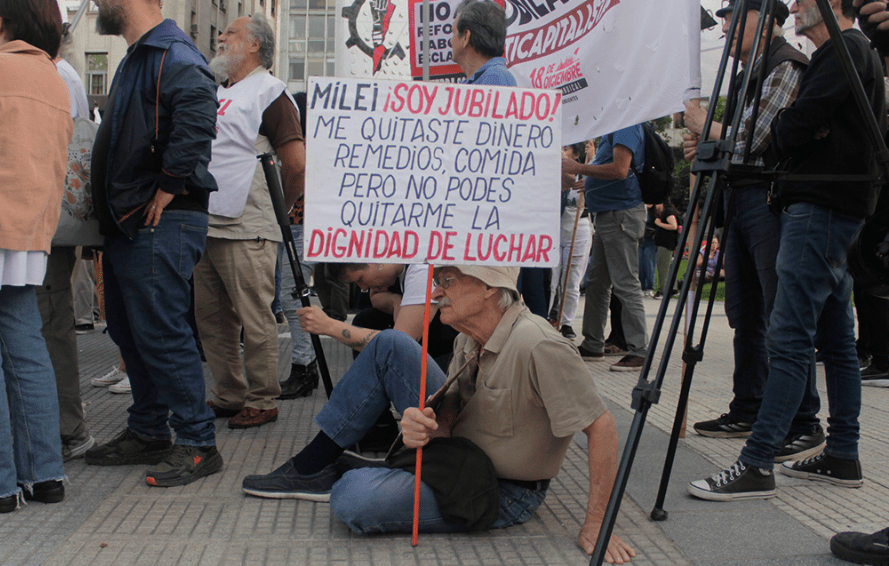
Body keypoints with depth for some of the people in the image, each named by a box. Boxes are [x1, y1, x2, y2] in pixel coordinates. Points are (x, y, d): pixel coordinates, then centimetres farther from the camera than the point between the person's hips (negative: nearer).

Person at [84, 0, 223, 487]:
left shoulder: (172, 57, -14)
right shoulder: (137, 59, 20)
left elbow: (196, 120, -33)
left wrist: (168, 188, -25)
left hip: (161, 225, -11)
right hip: (127, 226, 11)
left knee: (161, 333, -8)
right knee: (130, 332, 16)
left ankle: (198, 444, 2)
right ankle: (147, 433, 28)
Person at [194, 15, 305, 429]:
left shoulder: (268, 92, -5)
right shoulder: (215, 93, 21)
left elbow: (296, 164, -13)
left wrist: (277, 207, -1)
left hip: (244, 229, -9)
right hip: (203, 225, 9)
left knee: (255, 319, -4)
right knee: (210, 318, 12)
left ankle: (262, 402, 5)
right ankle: (228, 396, 23)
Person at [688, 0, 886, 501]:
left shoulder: (845, 49, -8)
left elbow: (794, 131, -18)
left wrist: (780, 128, 3)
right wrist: (791, 132, 2)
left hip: (821, 207, -11)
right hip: (839, 207, 11)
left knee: (789, 340, -14)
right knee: (836, 340, 12)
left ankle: (757, 466, -15)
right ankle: (843, 456, 18)